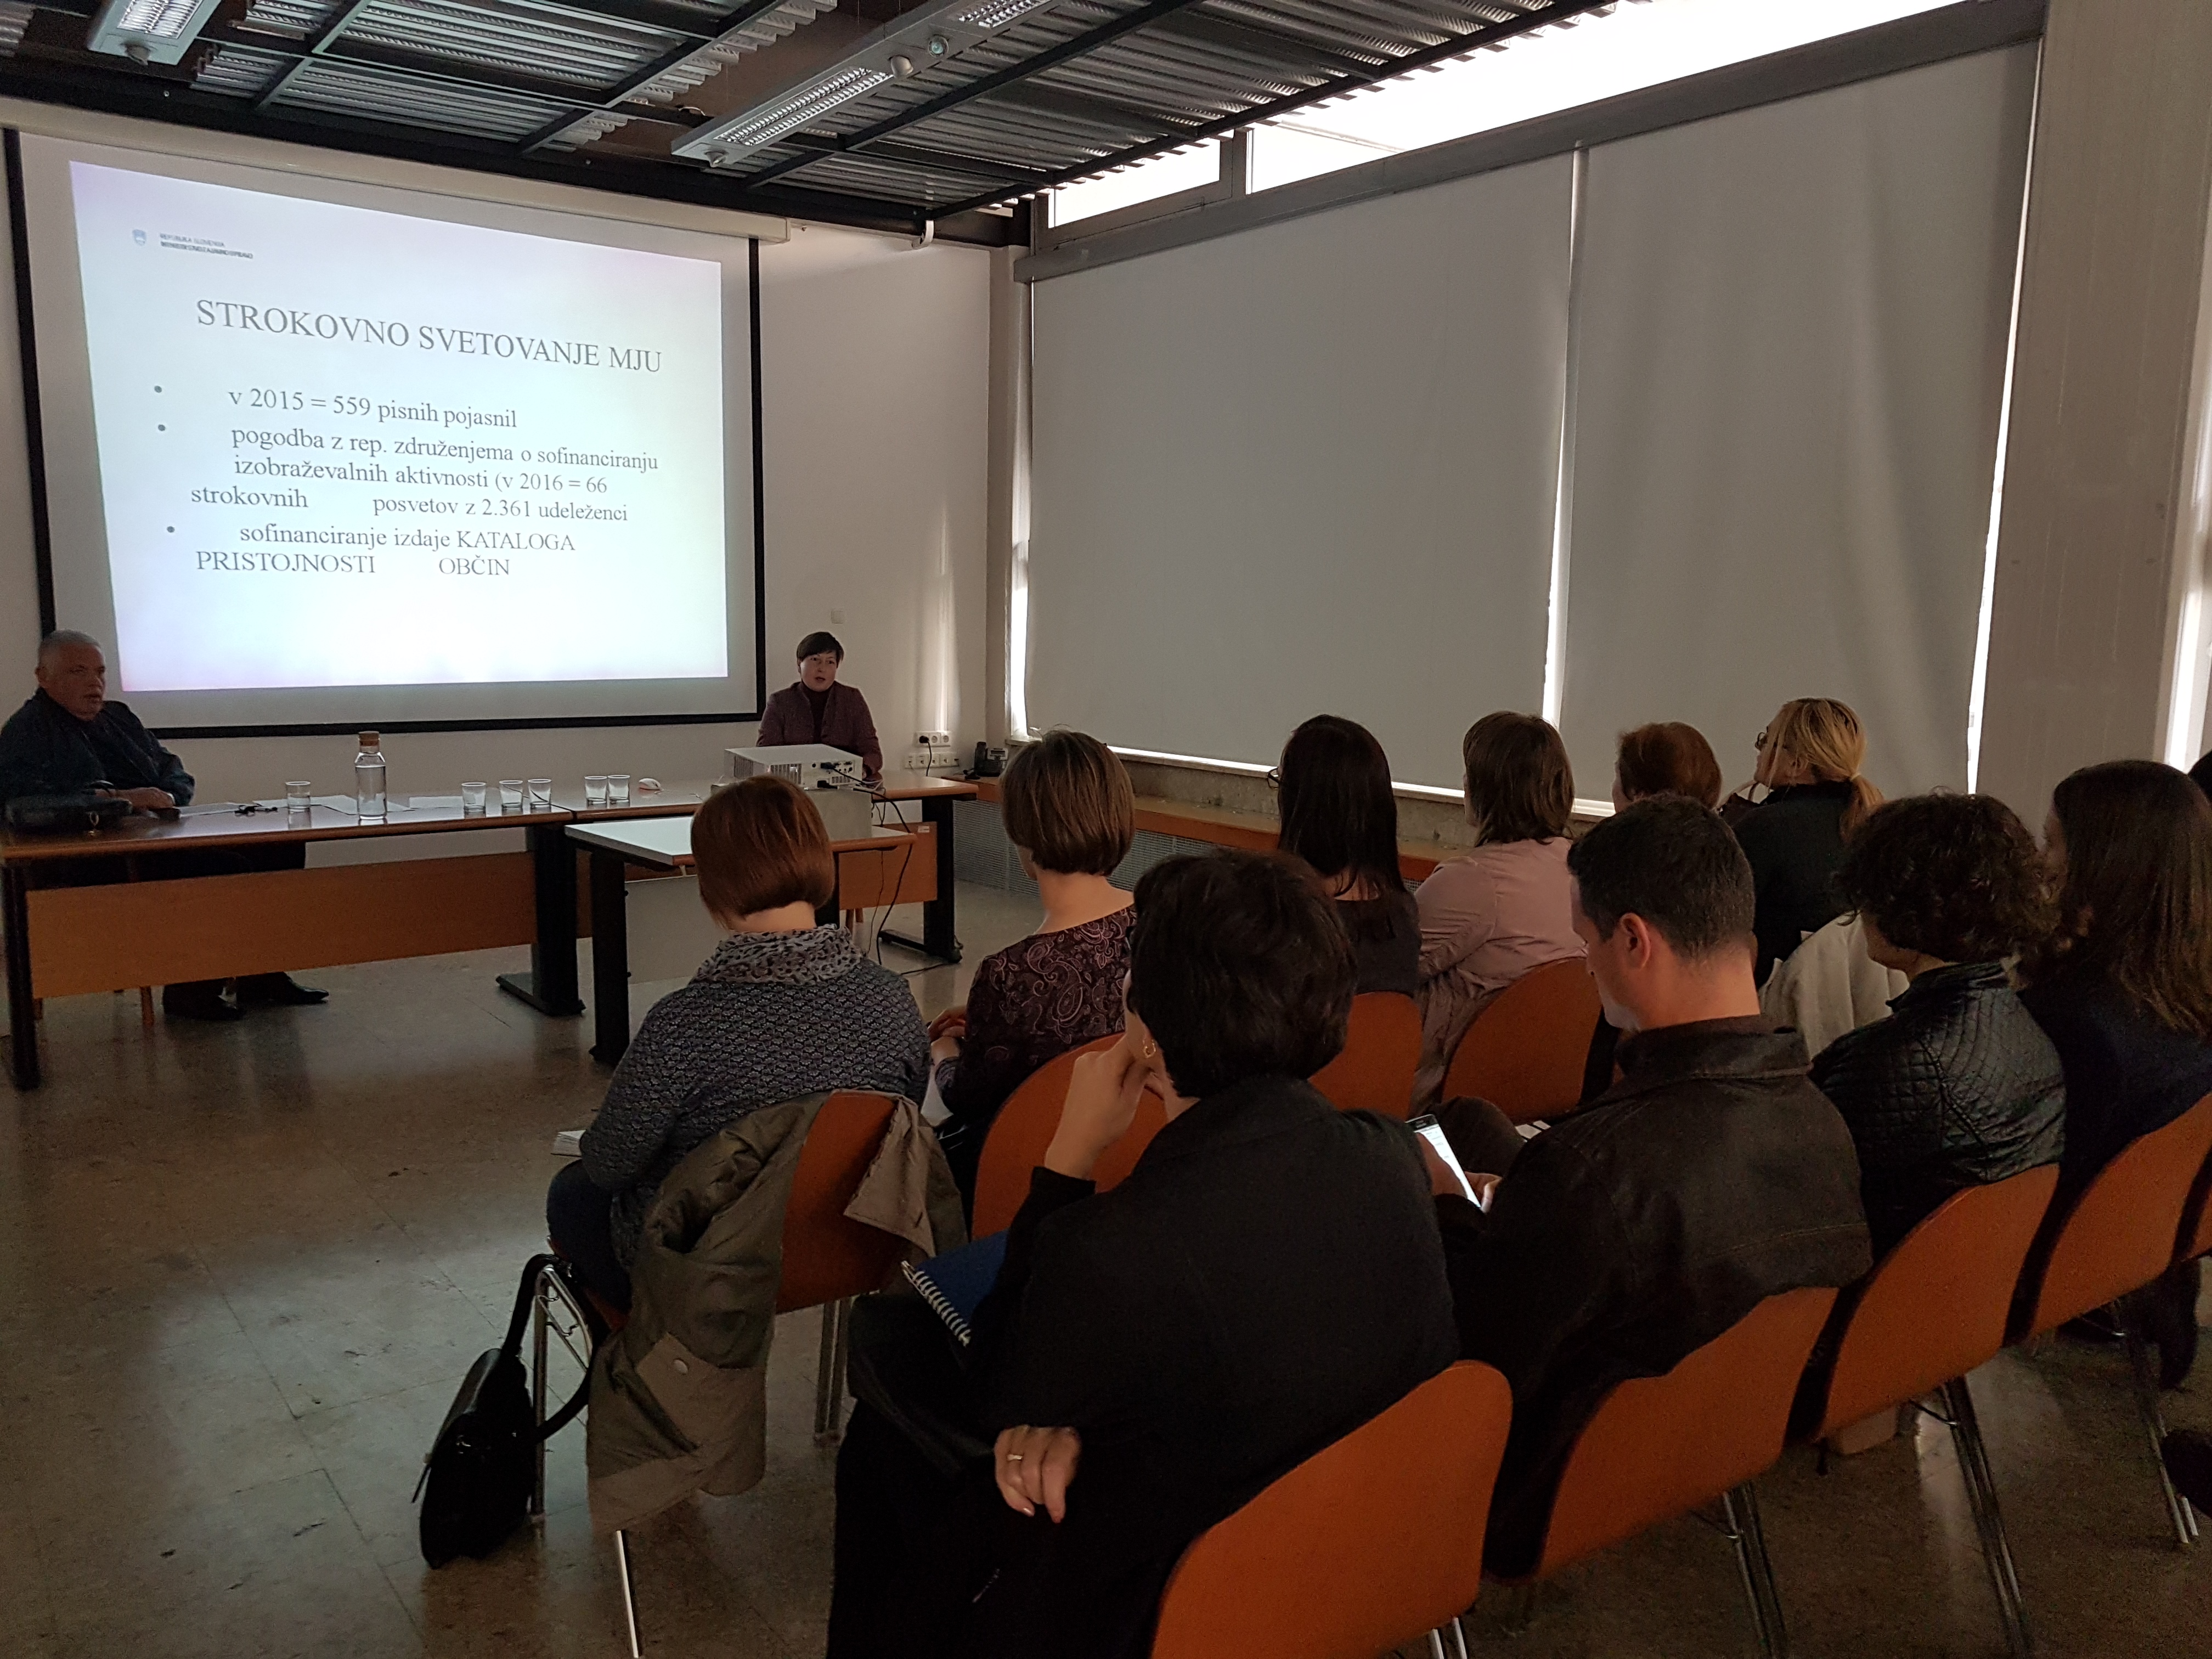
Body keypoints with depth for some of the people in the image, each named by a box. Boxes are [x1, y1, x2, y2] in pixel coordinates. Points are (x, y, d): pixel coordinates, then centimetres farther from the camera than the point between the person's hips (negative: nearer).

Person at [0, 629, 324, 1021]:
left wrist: (167, 797, -1)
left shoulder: (118, 715, 24)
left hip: (163, 838, 8)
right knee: (228, 868, -29)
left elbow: (174, 769, 24)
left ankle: (261, 976, 0)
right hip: (101, 865, -8)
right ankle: (190, 991, -14)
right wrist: (117, 798, -24)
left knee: (283, 845, -6)